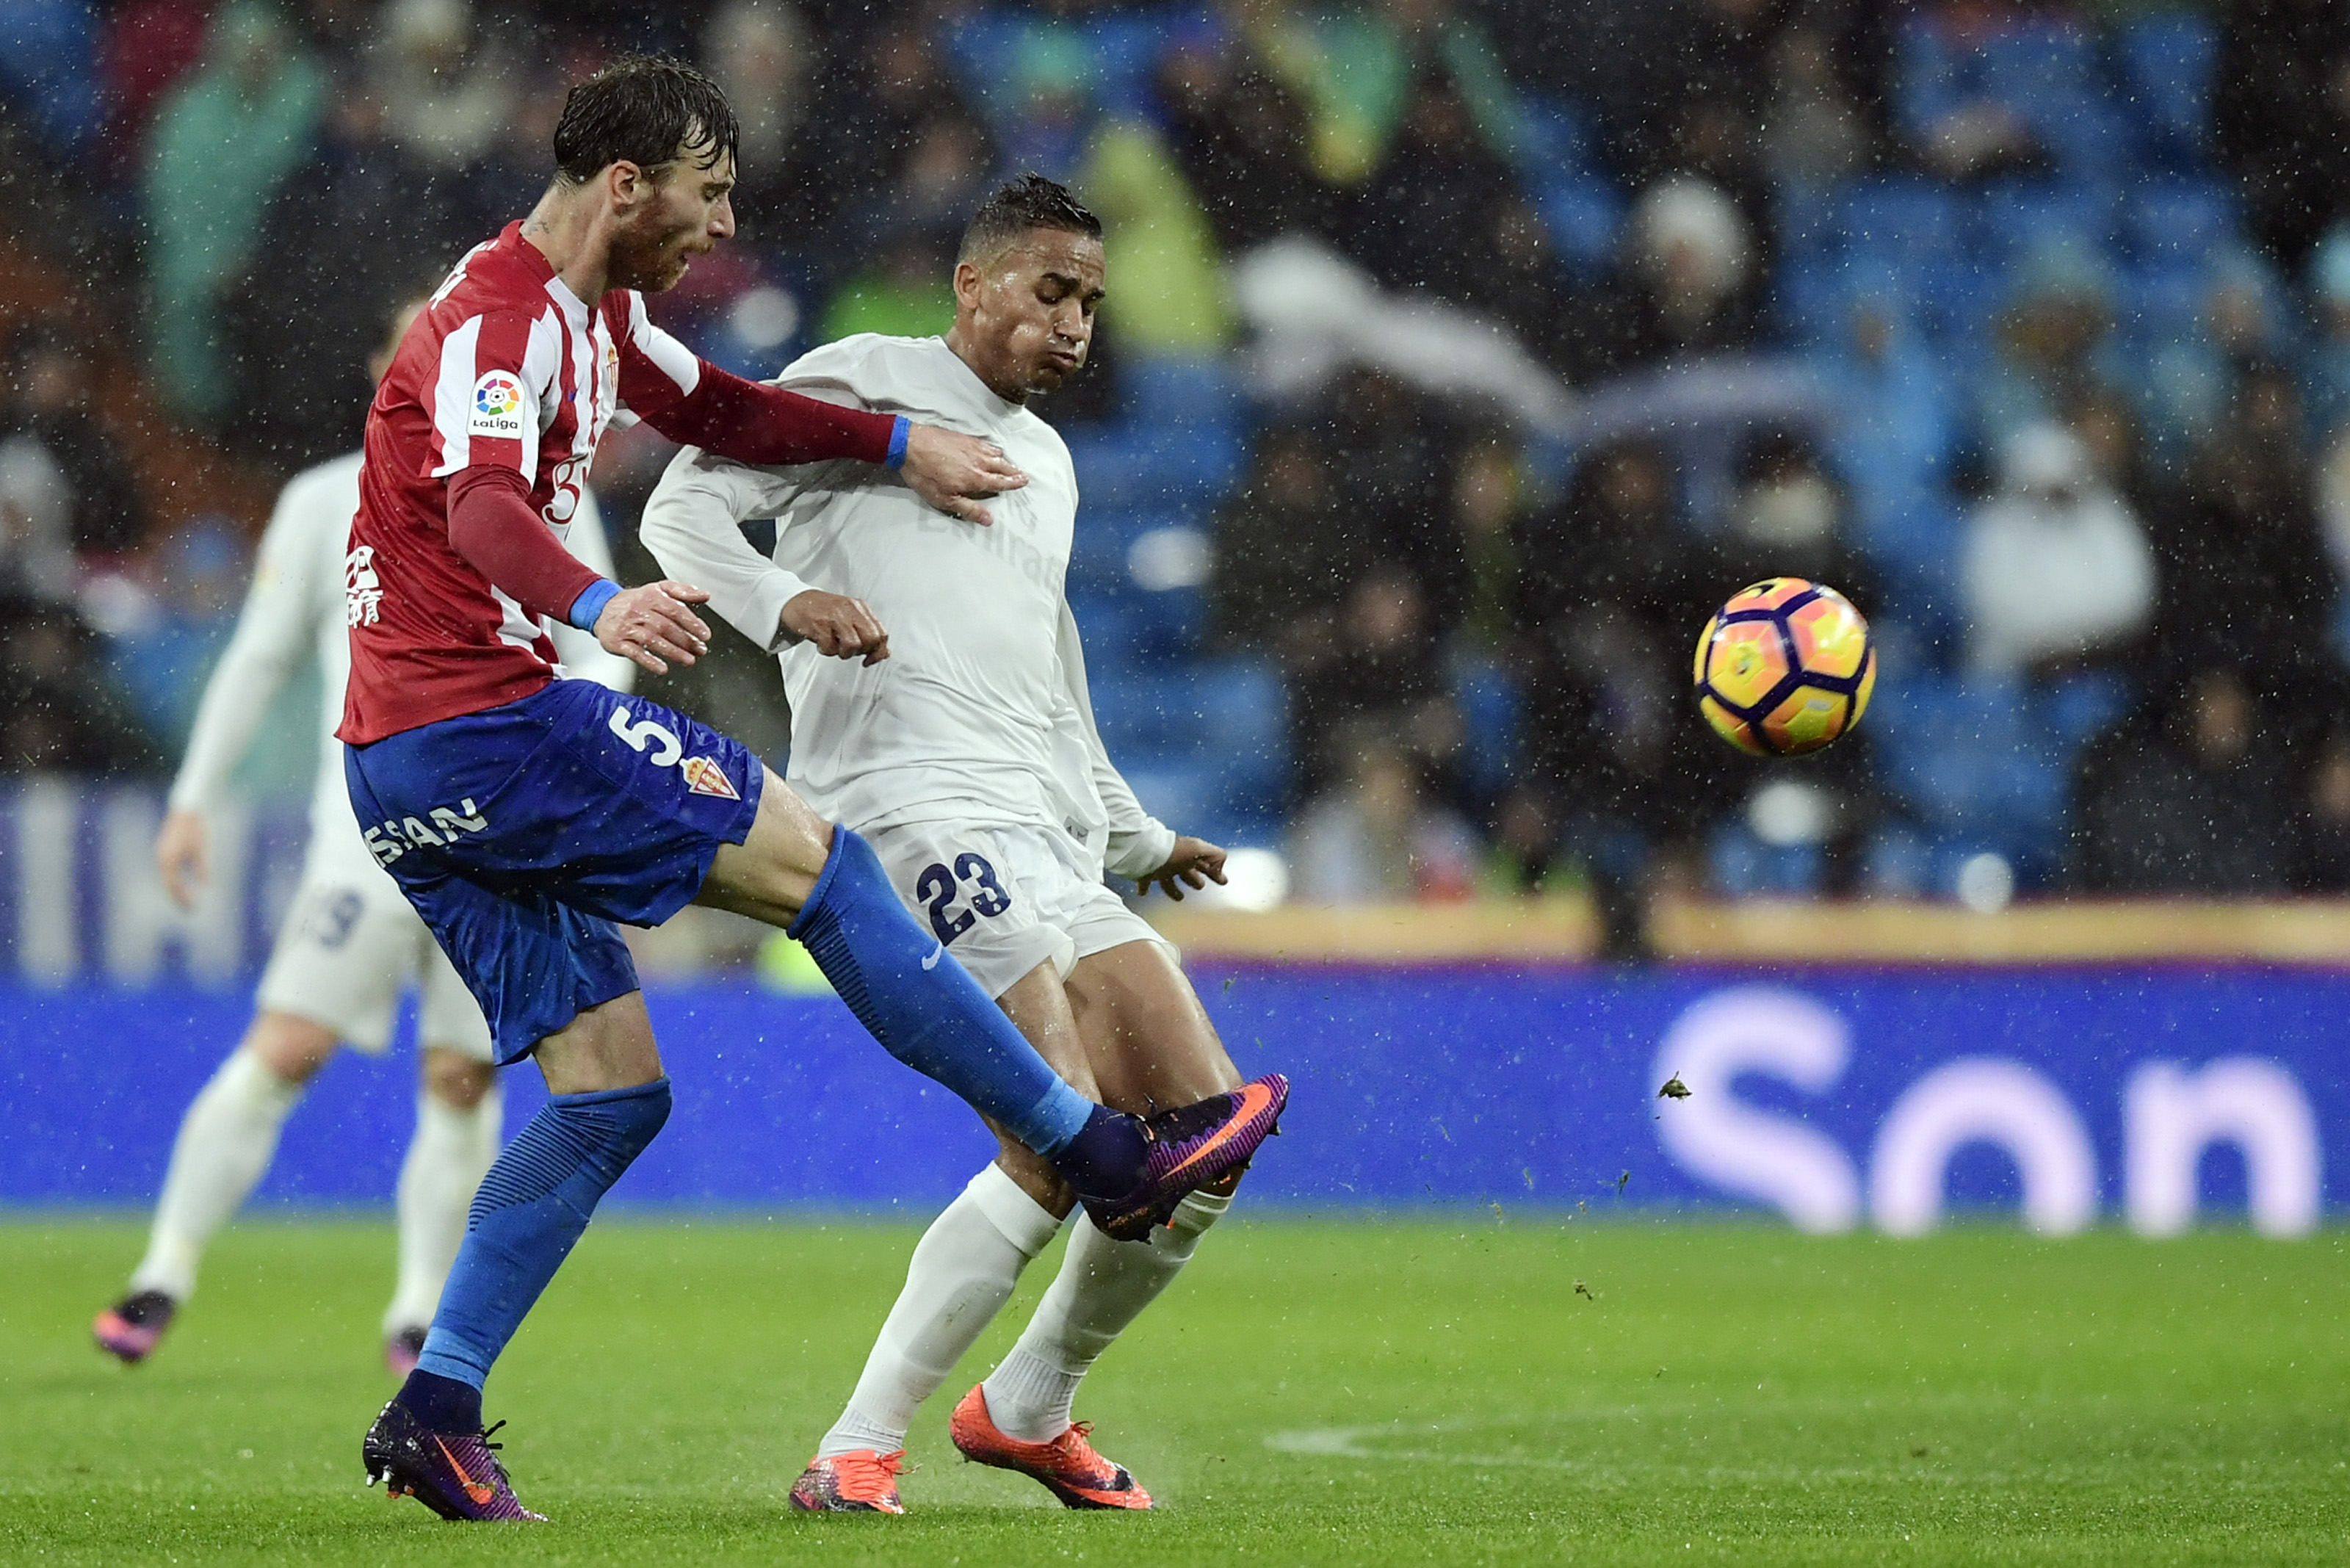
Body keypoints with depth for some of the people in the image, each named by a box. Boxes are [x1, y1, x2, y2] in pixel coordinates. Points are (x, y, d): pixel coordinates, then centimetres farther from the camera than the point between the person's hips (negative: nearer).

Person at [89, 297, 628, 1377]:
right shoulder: (325, 503, 7)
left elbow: (603, 655, 10)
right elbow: (258, 658, 13)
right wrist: (193, 800, 8)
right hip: (369, 830, -1)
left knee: (462, 1080, 0)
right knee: (284, 1048, -13)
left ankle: (418, 1314, 12)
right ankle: (165, 1277, -7)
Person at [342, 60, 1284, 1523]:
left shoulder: (593, 314, 17)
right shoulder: (498, 321, -16)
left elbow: (717, 410, 35)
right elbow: (482, 506, -35)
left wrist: (898, 444, 28)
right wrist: (597, 606, -54)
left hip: (412, 780, 11)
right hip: (487, 726, -11)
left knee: (612, 1092, 7)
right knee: (816, 857, -6)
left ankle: (435, 1414, 1)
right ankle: (1102, 1153, 0)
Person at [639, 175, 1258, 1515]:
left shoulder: (1047, 461, 28)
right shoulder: (866, 384, 4)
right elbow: (683, 508, -4)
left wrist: (1137, 838, 44)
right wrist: (783, 602, -23)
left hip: (1047, 840, 8)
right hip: (915, 805, -8)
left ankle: (1028, 1408, 19)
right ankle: (860, 1450, -14)